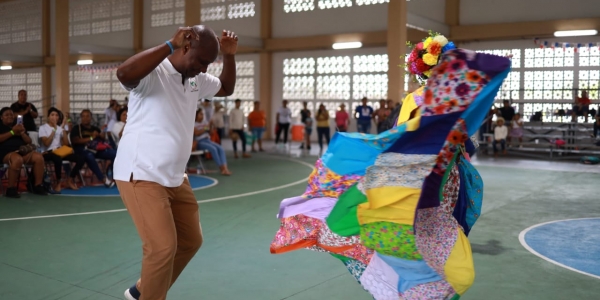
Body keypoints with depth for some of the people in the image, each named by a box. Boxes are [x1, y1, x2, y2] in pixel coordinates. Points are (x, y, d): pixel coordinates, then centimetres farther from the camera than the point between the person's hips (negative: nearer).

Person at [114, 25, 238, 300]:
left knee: (190, 241, 17)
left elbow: (226, 88, 23)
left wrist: (229, 56, 6)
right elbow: (124, 74, -40)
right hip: (141, 176, -9)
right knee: (163, 246, -13)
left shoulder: (196, 80, 7)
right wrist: (170, 44, -36)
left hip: (175, 177, 9)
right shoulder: (153, 73, -18)